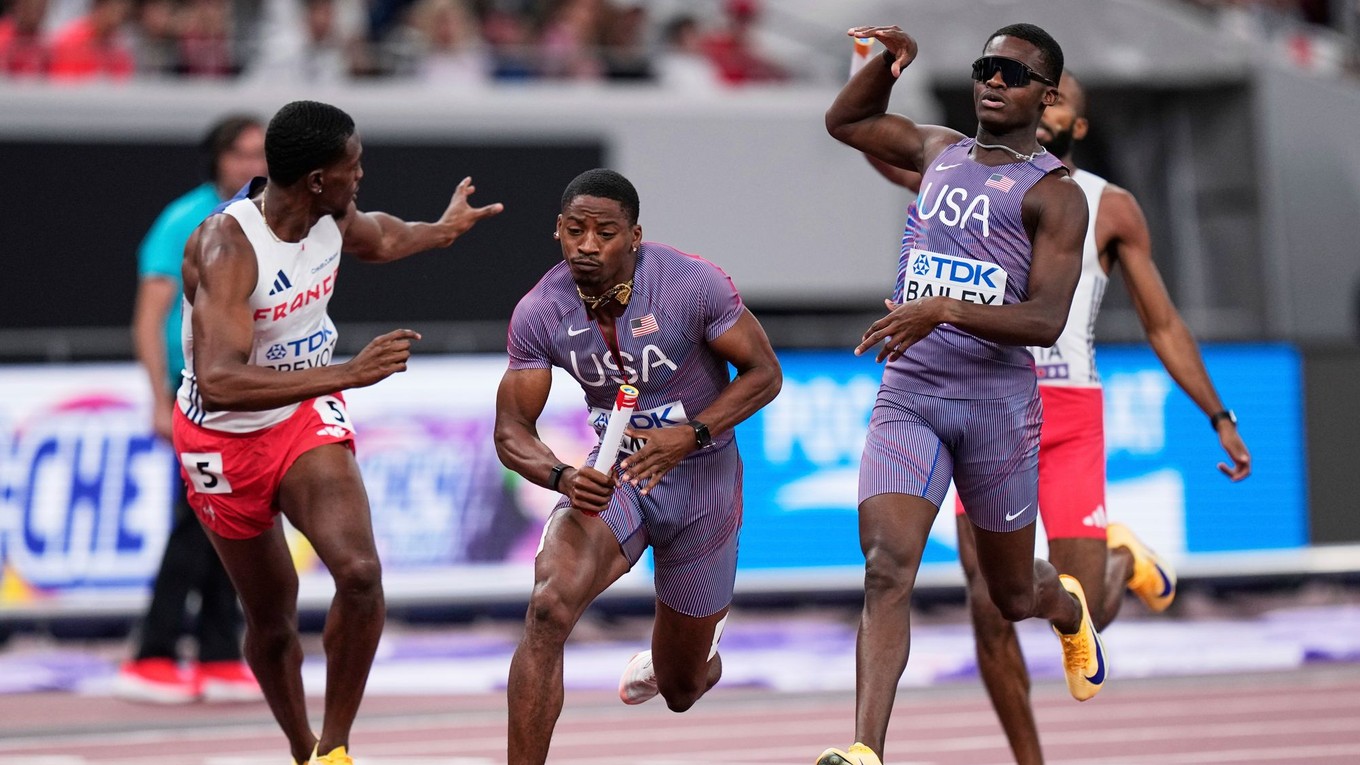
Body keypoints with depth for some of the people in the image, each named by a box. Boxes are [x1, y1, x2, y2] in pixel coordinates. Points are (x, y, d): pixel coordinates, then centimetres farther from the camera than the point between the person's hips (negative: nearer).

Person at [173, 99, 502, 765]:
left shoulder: (334, 217, -9)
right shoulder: (227, 247, -31)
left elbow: (380, 240, 20)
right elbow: (220, 383, -43)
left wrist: (441, 231, 37)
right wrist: (348, 374, -48)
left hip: (308, 416, 4)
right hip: (225, 439, -4)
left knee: (359, 573, -22)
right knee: (271, 620, 11)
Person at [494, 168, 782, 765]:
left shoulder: (692, 284, -21)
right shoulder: (539, 313, -14)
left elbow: (764, 374, -12)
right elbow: (512, 430, -9)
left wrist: (690, 435, -27)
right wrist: (562, 478, -31)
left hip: (701, 477, -1)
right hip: (614, 476, 1)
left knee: (679, 689, 13)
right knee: (549, 607, -31)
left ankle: (685, 652, 54)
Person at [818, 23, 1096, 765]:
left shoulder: (1053, 194, -5)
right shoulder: (940, 151, 12)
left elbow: (1046, 320, -16)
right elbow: (845, 122, 29)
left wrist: (943, 310, -30)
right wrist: (887, 61, 10)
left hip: (998, 401, -3)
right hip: (907, 395, 3)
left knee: (1013, 594, 15)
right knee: (887, 566, -19)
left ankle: (1069, 609, 54)